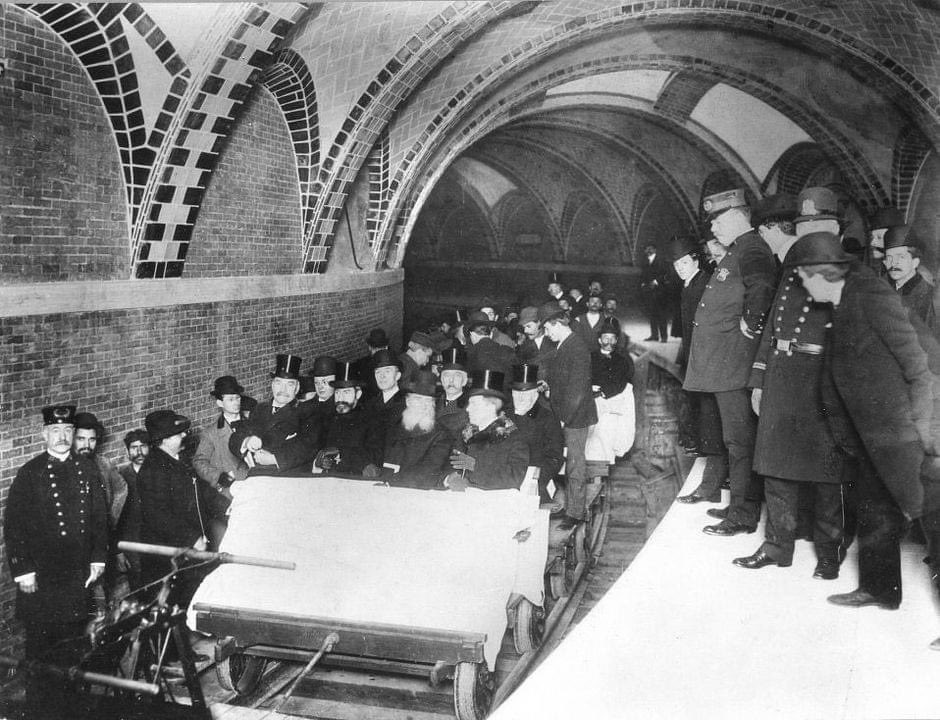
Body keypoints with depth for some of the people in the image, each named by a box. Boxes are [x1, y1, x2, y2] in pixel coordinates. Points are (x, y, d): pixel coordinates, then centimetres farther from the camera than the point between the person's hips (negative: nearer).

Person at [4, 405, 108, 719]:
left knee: (73, 643, 9)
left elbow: (99, 516, 11)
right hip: (41, 578, -3)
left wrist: (98, 559, 6)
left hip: (80, 574, 3)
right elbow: (13, 525, -4)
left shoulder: (87, 469, 7)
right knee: (40, 645, 4)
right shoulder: (30, 473, -3)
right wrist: (22, 571, -8)